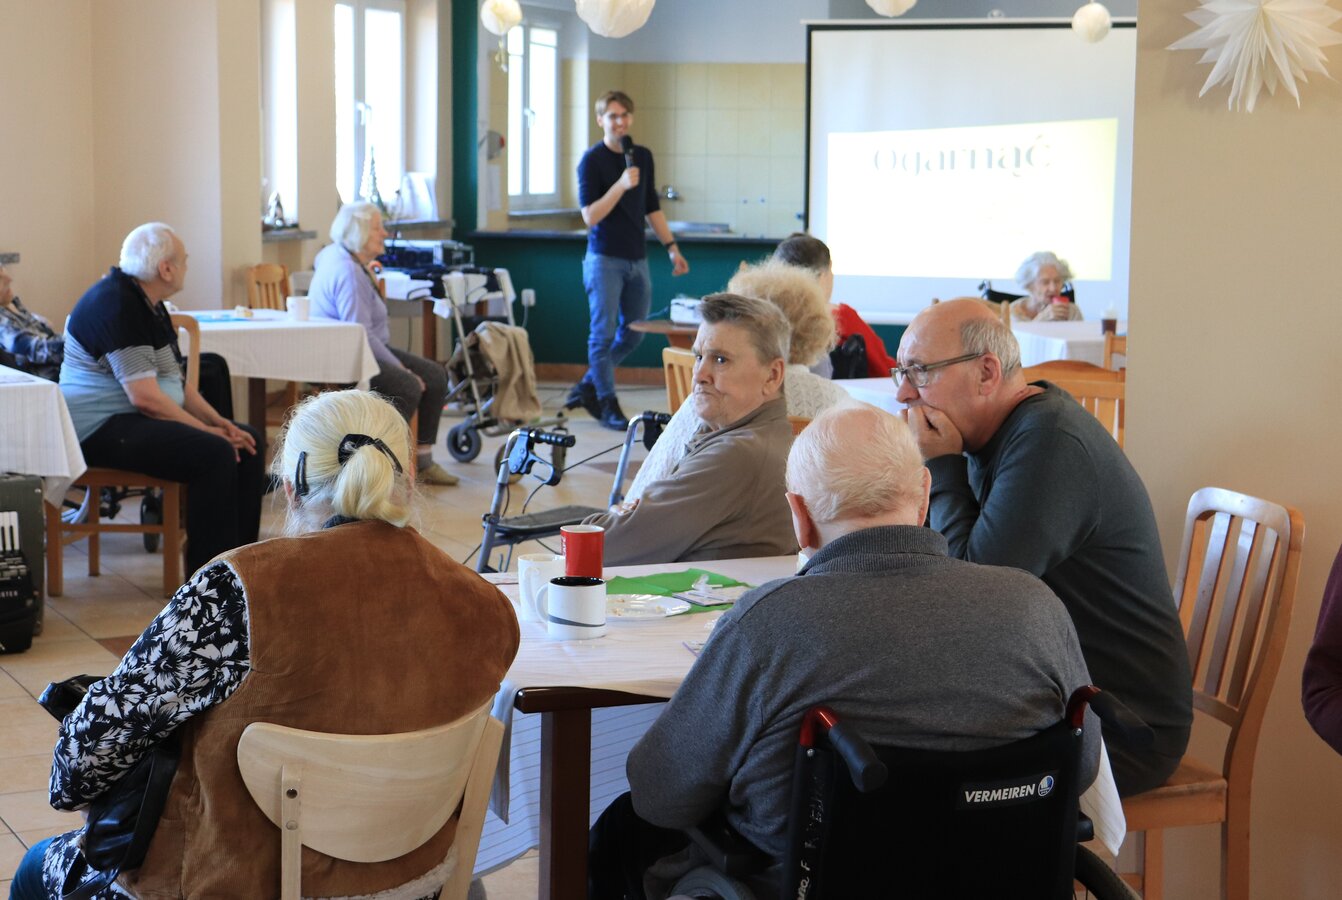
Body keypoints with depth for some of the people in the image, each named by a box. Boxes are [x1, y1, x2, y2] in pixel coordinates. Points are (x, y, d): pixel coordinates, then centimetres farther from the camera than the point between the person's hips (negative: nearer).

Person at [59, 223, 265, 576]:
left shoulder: (147, 304, 15)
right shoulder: (117, 306, -19)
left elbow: (174, 379, 17)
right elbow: (145, 397, -25)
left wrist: (219, 422, 3)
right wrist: (207, 429, -17)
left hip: (134, 419, 11)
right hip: (103, 427, -11)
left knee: (250, 445, 0)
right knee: (216, 455, -29)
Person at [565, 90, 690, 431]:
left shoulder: (643, 156, 10)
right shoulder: (592, 160, -9)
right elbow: (590, 216, -15)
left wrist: (671, 247, 13)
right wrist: (621, 185, -24)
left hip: (637, 258, 6)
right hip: (604, 258, -6)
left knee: (633, 334, 11)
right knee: (604, 334, -1)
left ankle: (588, 387, 25)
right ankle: (608, 405, 8)